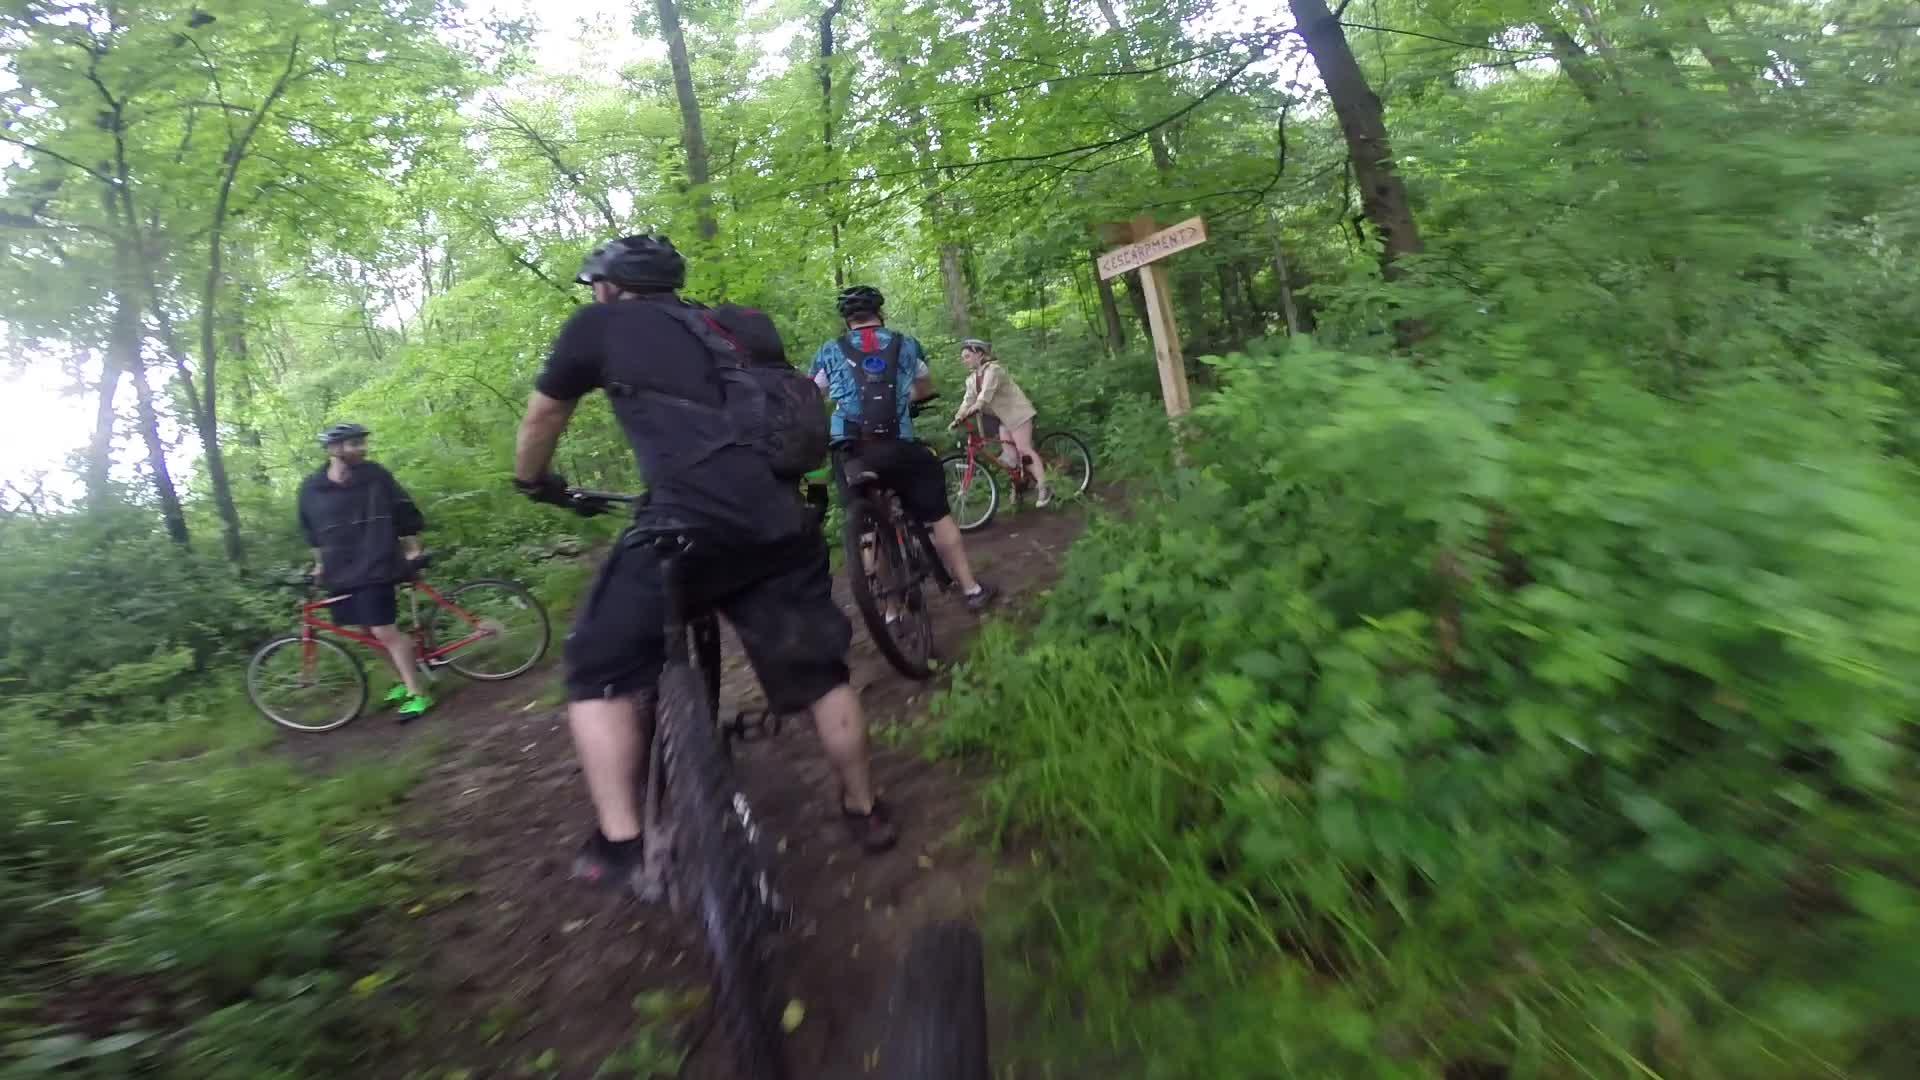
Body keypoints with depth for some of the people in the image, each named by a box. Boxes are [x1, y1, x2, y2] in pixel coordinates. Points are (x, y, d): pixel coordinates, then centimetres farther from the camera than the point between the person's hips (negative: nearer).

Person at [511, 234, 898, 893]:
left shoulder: (600, 325, 15)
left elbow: (540, 420, 27)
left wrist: (534, 483, 45)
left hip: (691, 519, -5)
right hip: (780, 518, 5)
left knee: (600, 673, 13)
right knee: (816, 669, 19)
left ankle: (620, 848, 10)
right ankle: (865, 812, 32)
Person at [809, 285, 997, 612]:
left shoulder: (829, 352, 11)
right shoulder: (907, 345, 15)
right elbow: (927, 388, 32)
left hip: (850, 453, 0)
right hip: (900, 448, 0)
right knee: (937, 516, 13)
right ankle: (972, 589, 19)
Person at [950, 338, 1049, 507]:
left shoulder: (993, 369, -19)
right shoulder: (972, 379, 8)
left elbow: (987, 391, -36)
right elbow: (968, 400, -3)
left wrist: (977, 406, -53)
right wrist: (958, 418, -18)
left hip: (1018, 413, -8)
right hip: (1004, 417, 8)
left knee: (1024, 450, -13)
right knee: (1009, 454, 2)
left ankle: (1044, 489, -12)